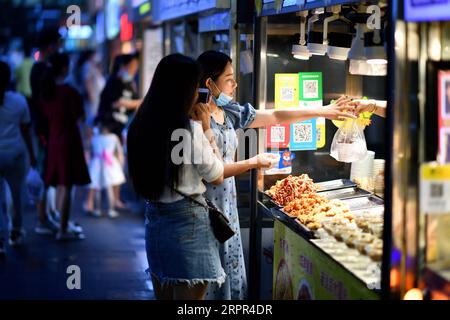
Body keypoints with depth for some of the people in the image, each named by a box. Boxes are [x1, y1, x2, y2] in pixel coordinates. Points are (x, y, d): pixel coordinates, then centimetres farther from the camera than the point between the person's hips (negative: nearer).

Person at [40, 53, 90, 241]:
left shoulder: (45, 92, 4)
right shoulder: (69, 91, -15)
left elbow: (46, 115, 10)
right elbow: (80, 116, -8)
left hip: (53, 140, 7)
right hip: (69, 140, -7)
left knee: (60, 185, 16)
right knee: (66, 186, -3)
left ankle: (63, 225, 24)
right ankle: (63, 230, -2)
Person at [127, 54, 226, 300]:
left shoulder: (141, 127, 1)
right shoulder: (190, 129, -16)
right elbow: (216, 177, -6)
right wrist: (206, 130, -1)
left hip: (154, 220, 6)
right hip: (187, 222, -6)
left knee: (163, 294, 17)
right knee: (189, 299, 3)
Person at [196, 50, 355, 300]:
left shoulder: (229, 112, 9)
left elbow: (275, 117, 14)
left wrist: (323, 111, 14)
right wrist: (254, 163, -10)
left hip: (227, 204, 8)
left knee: (229, 268, 11)